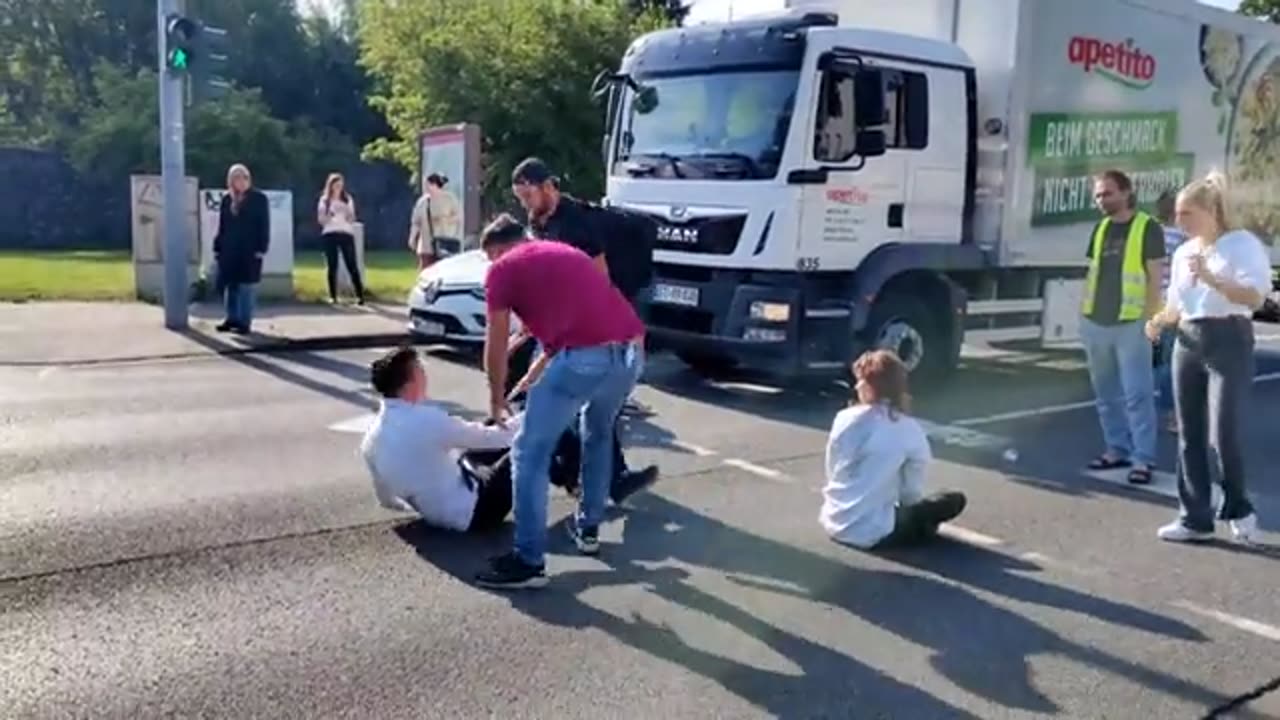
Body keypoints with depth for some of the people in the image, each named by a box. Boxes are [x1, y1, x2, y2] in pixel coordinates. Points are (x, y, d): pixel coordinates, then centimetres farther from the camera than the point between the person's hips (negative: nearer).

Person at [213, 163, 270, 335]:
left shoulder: (259, 198, -2)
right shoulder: (226, 199, 9)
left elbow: (264, 226, -5)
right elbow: (222, 226, 11)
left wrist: (261, 249, -12)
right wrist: (217, 248, 7)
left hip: (250, 250, -5)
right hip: (229, 250, 5)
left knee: (246, 287, -1)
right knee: (230, 286, 10)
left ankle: (245, 322, 3)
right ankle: (232, 319, 20)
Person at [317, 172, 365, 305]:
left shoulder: (348, 199, 12)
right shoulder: (324, 200, 9)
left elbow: (352, 219, 11)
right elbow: (321, 219, 6)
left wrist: (347, 214, -9)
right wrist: (329, 215, -12)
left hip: (346, 234, 0)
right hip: (329, 234, 0)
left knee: (351, 265, -6)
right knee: (332, 266, 1)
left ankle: (360, 295, -9)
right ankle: (333, 296, 4)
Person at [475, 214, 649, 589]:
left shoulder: (502, 269, 12)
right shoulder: (563, 252, 33)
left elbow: (496, 347, 14)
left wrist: (497, 400, 30)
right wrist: (527, 384, 49)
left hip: (586, 357, -7)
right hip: (632, 349, 7)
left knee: (530, 455, 6)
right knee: (598, 436, 32)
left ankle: (528, 562, 7)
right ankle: (588, 528, 40)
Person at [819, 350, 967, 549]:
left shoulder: (844, 418, -5)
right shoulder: (909, 431, -11)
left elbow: (831, 473, 6)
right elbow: (912, 493, -3)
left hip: (833, 523, 4)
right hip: (871, 533, -4)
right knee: (955, 500, 11)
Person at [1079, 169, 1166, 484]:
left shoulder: (1147, 227, -4)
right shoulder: (1101, 228, 13)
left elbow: (1155, 276, -5)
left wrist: (1149, 317, -10)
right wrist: (1083, 312, 12)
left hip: (1130, 324, -6)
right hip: (1096, 322, 6)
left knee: (1137, 394, -5)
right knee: (1106, 394, 10)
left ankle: (1143, 458, -2)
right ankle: (1117, 449, 20)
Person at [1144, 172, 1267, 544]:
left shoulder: (1243, 243, -6)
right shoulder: (1183, 252, 14)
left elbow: (1254, 296, -18)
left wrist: (1211, 278, -28)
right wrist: (1159, 321, -1)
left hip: (1229, 341, -7)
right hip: (1188, 343, 7)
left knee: (1222, 436, -8)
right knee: (1190, 435, 7)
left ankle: (1238, 508, 17)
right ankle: (1196, 518, 15)